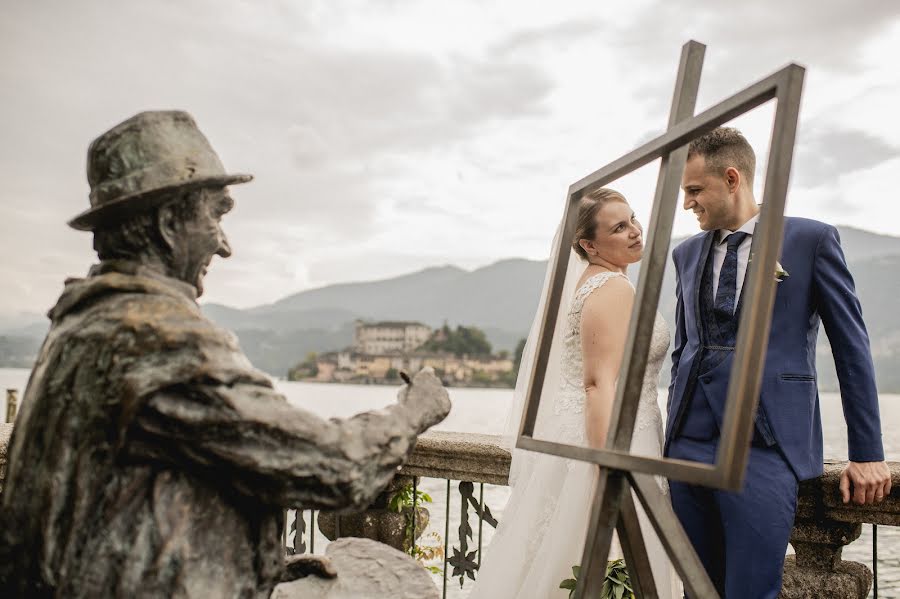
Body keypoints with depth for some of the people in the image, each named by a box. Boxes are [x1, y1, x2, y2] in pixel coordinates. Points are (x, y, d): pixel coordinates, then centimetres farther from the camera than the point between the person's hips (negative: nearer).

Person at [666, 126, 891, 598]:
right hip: (690, 443, 5)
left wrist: (867, 453, 1)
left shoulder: (812, 239, 0)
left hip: (765, 446, -5)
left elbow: (852, 349, 1)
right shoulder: (687, 254, 14)